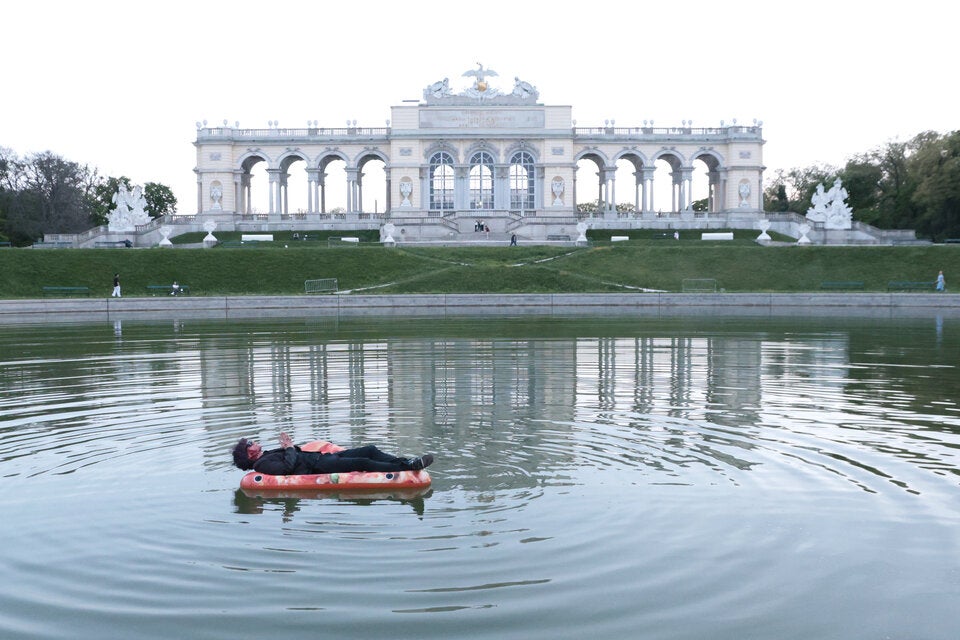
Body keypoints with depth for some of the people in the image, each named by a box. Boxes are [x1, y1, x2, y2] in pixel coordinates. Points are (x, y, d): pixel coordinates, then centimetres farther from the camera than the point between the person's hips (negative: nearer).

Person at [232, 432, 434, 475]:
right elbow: (287, 467, -20)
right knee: (363, 462, -24)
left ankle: (406, 462, -13)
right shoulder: (263, 464, -2)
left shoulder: (270, 454, 27)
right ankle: (407, 467, -29)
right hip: (319, 468, -10)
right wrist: (290, 449, -4)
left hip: (323, 458, 10)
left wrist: (290, 446, 6)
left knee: (369, 450, -6)